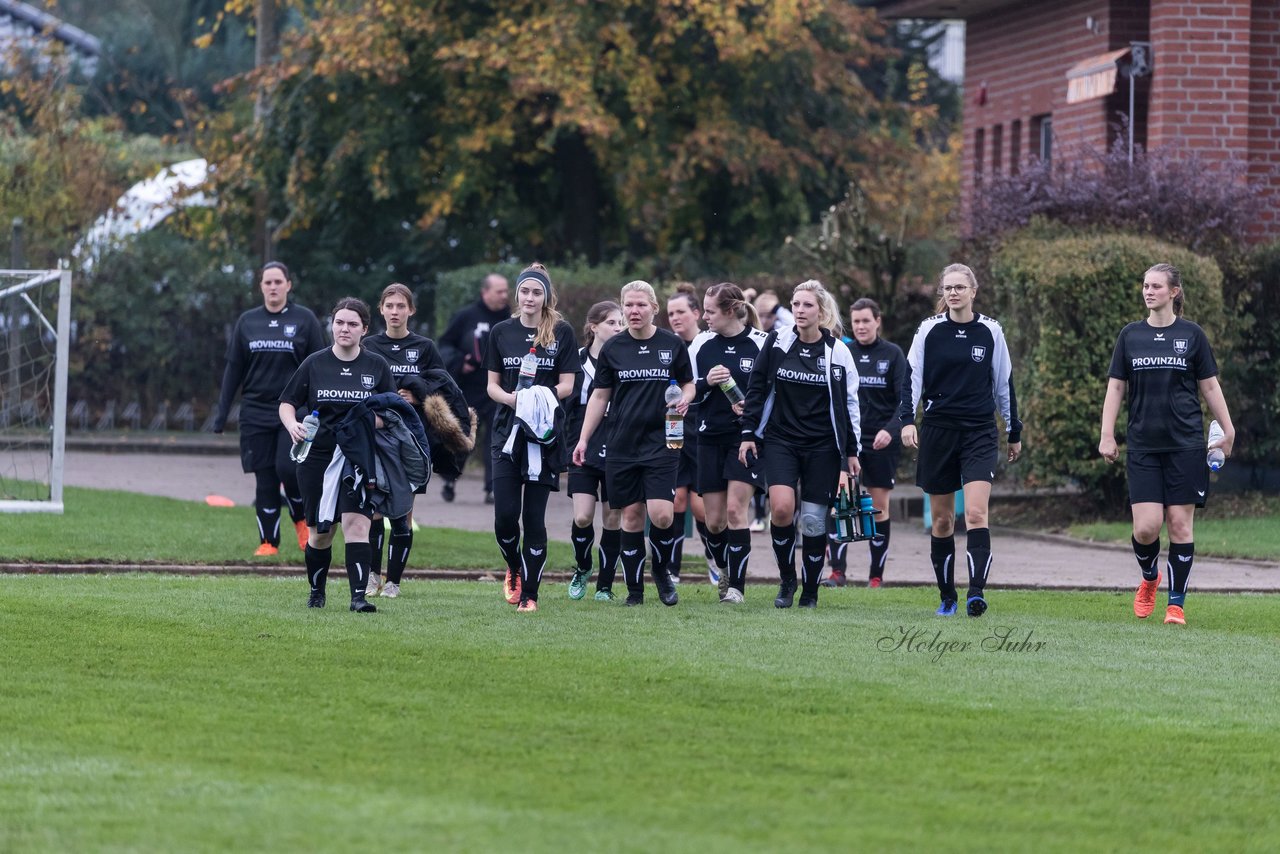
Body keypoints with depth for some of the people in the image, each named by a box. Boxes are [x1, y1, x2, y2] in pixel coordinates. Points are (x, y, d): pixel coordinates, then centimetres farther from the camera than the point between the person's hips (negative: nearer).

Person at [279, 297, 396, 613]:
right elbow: (287, 402, 8)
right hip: (318, 456, 1)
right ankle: (316, 592, 27)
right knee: (320, 532, 7)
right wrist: (293, 425, -13)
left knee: (356, 523, -17)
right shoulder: (314, 364, 3)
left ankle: (359, 596, -20)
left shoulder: (377, 366, 4)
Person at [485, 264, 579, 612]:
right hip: (507, 430, 2)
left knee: (534, 516, -2)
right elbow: (492, 384, 10)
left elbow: (567, 385, 0)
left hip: (545, 431, -2)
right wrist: (510, 398, -12)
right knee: (505, 515, -7)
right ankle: (514, 569, 22)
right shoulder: (501, 332, 8)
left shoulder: (562, 333, 2)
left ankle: (529, 593, 5)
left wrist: (542, 395, -19)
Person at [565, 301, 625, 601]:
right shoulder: (577, 361, 2)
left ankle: (605, 585, 16)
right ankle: (582, 569, 19)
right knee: (582, 517, -9)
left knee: (612, 520, 4)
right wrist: (570, 445, 1)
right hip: (584, 451, 0)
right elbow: (566, 405, 7)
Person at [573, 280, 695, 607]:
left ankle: (663, 571, 14)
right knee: (631, 516, 2)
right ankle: (634, 590, 11)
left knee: (661, 516, -14)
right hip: (622, 444, 2)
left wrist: (684, 399, -11)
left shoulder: (672, 344, 2)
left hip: (661, 442, -2)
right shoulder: (612, 348, 5)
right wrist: (583, 439, 7)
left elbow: (688, 384, 12)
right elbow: (599, 396, 11)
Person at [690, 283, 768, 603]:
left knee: (735, 510, -13)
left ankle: (736, 586, -7)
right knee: (714, 520, 4)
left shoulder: (761, 343, -5)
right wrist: (706, 383, -10)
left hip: (746, 437, -4)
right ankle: (725, 569, 30)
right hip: (710, 438, 4)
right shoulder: (701, 344, 6)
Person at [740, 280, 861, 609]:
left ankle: (810, 591, 16)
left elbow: (849, 402, 4)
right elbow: (757, 388, 7)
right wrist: (749, 434, 3)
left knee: (814, 521, 0)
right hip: (780, 439, 0)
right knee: (781, 508, -20)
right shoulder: (776, 342, -1)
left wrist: (852, 450, 4)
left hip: (823, 446, 0)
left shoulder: (837, 351, -3)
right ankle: (787, 579, 0)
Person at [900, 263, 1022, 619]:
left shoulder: (990, 332, 4)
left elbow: (1004, 385, 12)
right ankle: (946, 597, 15)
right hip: (938, 431, 1)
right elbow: (912, 377, 0)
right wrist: (907, 420, -15)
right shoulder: (929, 330, 2)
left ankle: (976, 592, -23)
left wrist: (1014, 433, 16)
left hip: (979, 432, -1)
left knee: (976, 513, -17)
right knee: (942, 520, 6)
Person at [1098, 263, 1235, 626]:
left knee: (1180, 524, -3)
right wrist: (1107, 436, 2)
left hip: (1185, 444, -1)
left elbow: (1209, 385, 8)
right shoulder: (1130, 335, 7)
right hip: (1143, 446, 1)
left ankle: (1176, 603, 6)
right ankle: (1149, 579, 23)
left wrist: (1227, 430, 5)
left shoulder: (1191, 334, 3)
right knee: (1146, 527, -7)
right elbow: (1115, 387, 9)